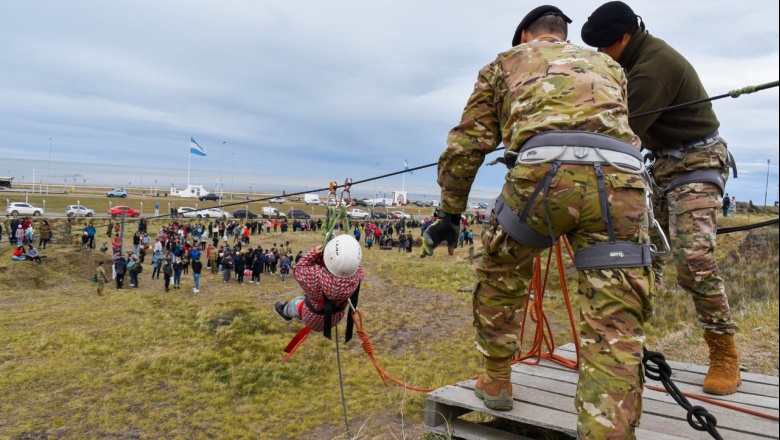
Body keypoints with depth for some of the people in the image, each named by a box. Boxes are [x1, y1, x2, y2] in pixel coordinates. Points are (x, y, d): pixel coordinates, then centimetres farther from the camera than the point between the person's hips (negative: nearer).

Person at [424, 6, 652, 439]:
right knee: (615, 328, 3)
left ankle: (496, 383, 36)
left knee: (499, 278, 23)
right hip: (622, 179, 3)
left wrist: (449, 213, 26)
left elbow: (467, 143, 21)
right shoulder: (608, 64, 37)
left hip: (543, 172, -2)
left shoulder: (507, 61, 28)